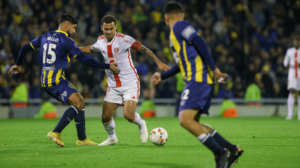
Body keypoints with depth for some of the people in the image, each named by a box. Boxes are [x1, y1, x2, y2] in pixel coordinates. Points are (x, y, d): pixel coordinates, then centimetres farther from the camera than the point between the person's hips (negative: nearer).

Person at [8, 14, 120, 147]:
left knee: (80, 103, 12)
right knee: (78, 104, -17)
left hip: (46, 81, 9)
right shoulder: (67, 41, -6)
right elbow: (84, 60, -12)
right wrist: (108, 66, -8)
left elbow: (25, 48, 22)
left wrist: (18, 64, 38)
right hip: (56, 80, -9)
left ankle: (82, 139, 11)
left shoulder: (45, 37, 16)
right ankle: (56, 133, -23)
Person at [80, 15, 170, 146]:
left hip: (130, 83, -5)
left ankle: (141, 124, 16)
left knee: (128, 115, -19)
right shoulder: (100, 41, 2)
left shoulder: (124, 39, -14)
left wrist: (159, 63, -17)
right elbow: (91, 49, 25)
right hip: (113, 86, 5)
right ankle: (112, 138, 30)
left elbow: (144, 49, -11)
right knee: (105, 117, 0)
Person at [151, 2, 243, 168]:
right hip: (197, 80, 10)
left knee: (185, 120, -18)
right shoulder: (177, 32, 26)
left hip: (198, 79, -10)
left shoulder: (179, 26, -3)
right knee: (192, 123, 11)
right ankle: (232, 149, 9)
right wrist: (162, 76, 35)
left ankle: (220, 153, -17)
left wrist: (214, 68, -20)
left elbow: (200, 43, -16)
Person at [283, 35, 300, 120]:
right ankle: (290, 114, -18)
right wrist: (287, 65, -6)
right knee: (292, 92, -13)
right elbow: (285, 62, 17)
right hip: (292, 74, 0)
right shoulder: (289, 51, 8)